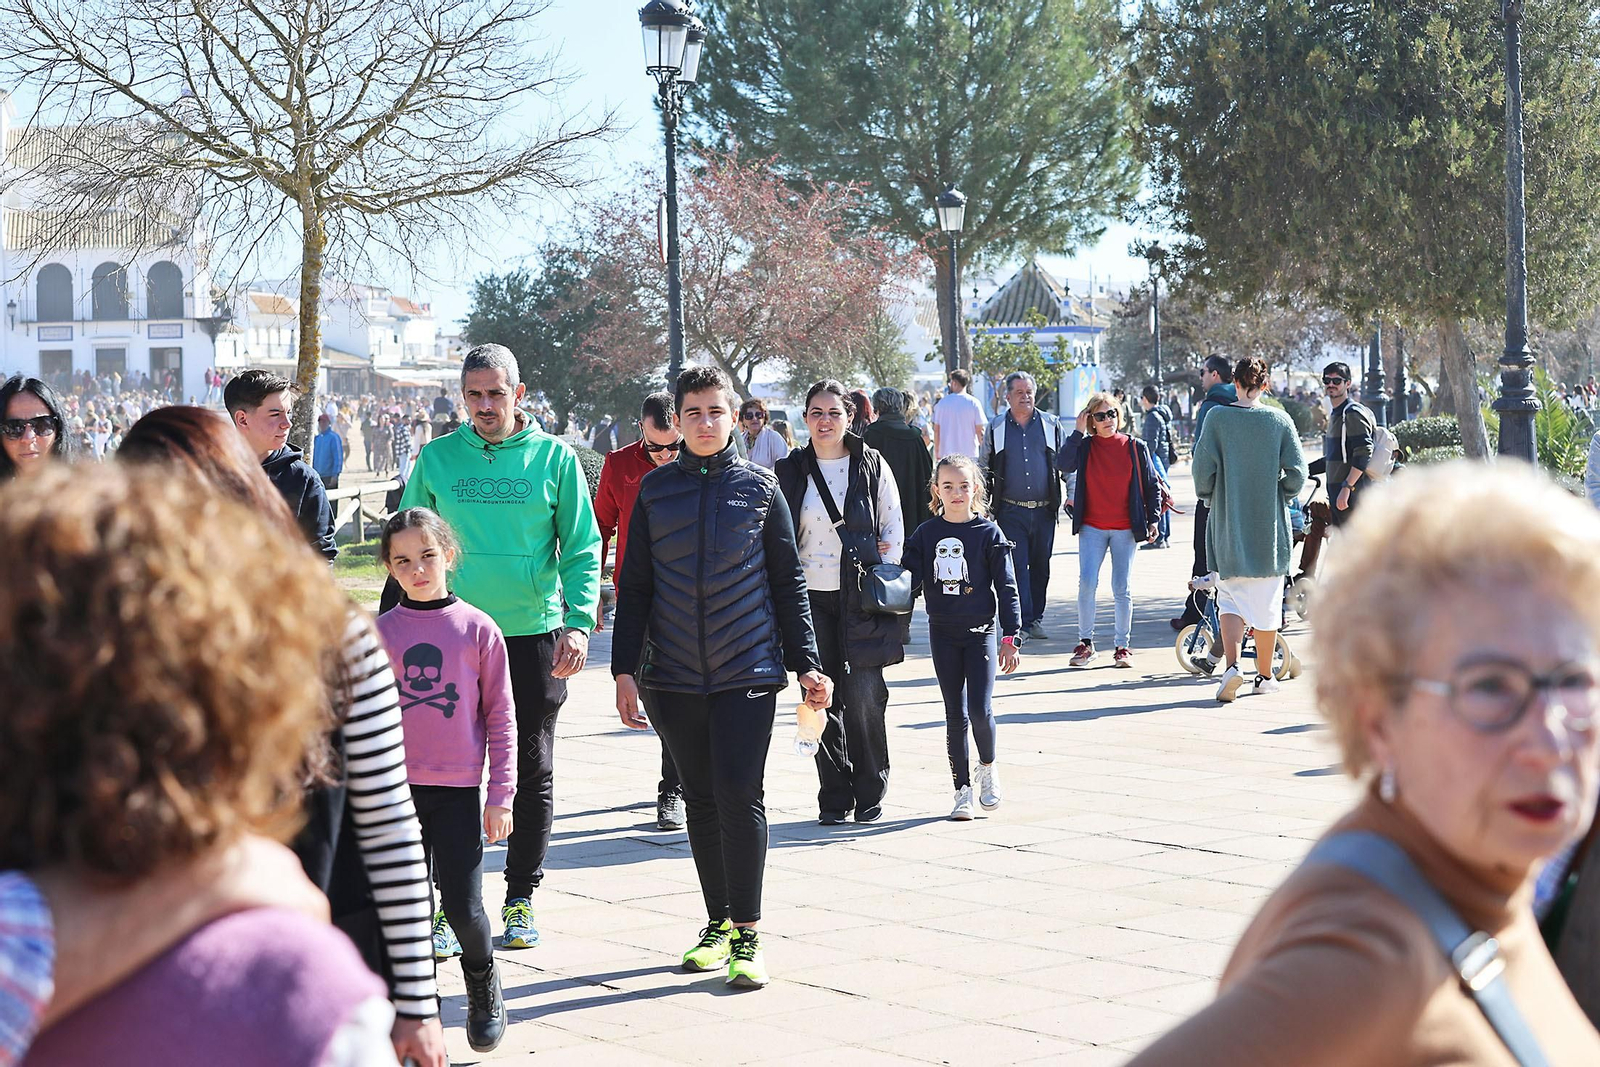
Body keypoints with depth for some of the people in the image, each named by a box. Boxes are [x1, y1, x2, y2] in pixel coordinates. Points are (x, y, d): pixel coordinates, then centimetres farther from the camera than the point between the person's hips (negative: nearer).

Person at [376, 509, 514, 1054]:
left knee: (463, 907, -4)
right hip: (396, 789, 2)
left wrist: (500, 795, -2)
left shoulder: (478, 629, -2)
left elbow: (500, 717, 1)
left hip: (458, 791, -2)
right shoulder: (378, 632, 2)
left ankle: (483, 986, 24)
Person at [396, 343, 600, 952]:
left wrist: (579, 621, -13)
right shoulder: (436, 459, 3)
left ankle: (521, 896, 20)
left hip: (535, 634, 0)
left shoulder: (554, 458, 0)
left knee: (532, 771, 7)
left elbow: (582, 549, 0)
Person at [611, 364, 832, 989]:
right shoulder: (655, 490, 7)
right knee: (701, 800, 9)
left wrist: (807, 665, 2)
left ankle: (747, 936, -1)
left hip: (748, 672, -2)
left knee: (740, 796, -8)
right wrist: (625, 669, 3)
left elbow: (788, 582, 7)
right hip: (673, 678, 2)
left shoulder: (760, 487, 3)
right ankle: (719, 923, 20)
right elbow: (634, 586, 9)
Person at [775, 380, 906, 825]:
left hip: (860, 597, -2)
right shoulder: (789, 471, 7)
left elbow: (894, 526, 8)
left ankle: (870, 793, 9)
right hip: (809, 598, 2)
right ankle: (834, 798, 12)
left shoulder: (872, 465, 3)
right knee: (821, 698, 2)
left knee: (864, 695, -7)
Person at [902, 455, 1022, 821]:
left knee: (980, 710, -10)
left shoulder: (988, 534, -3)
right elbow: (909, 579, 4)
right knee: (955, 715, 5)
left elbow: (1006, 588, -2)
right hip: (942, 633, 2)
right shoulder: (925, 534, 2)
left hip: (980, 631, -2)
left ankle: (988, 766, 18)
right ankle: (963, 789, 13)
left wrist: (1010, 639, -6)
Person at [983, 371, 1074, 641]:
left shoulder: (1051, 424, 7)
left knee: (1040, 567, 7)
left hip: (1044, 510, 1)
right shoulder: (996, 428, 6)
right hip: (1010, 510, -1)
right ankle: (1024, 621, -8)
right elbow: (986, 470, 13)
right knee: (1016, 566, -8)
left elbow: (1067, 463, 13)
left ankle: (1036, 618, 17)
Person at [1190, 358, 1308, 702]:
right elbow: (1297, 472, -7)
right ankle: (1265, 676, 20)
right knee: (1266, 602, 12)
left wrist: (1208, 497, 9)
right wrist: (1281, 496, 12)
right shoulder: (1280, 421, -2)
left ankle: (1231, 665, -17)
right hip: (1270, 526, 1)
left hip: (1228, 525, -1)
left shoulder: (1218, 417, -5)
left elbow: (1203, 465, -9)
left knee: (1230, 599, 5)